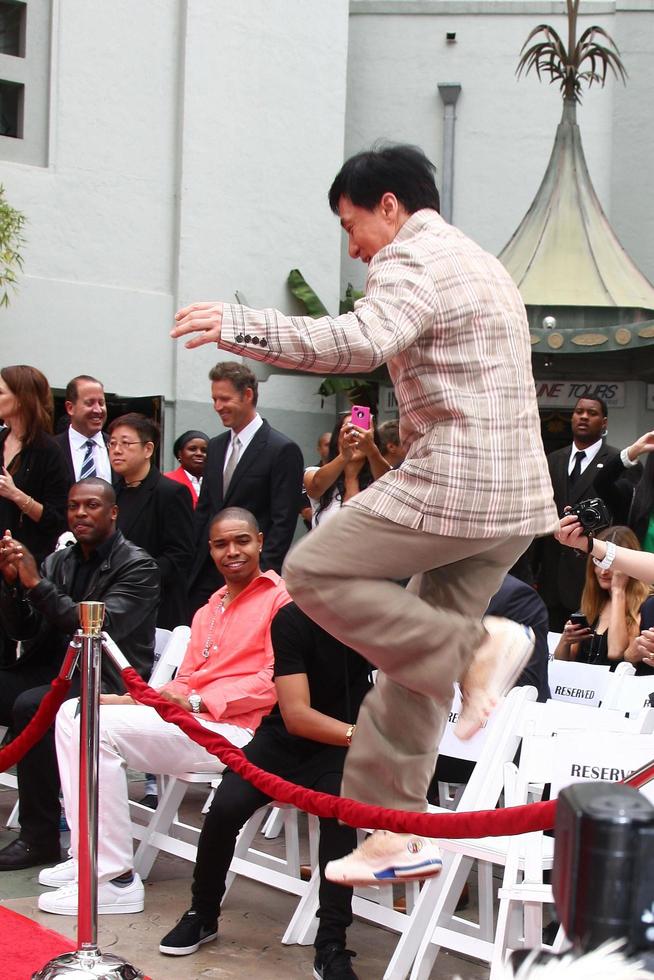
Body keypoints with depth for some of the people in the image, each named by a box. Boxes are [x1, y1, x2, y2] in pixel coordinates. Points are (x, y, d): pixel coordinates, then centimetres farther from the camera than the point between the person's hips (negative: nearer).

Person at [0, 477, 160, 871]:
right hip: (56, 669, 6)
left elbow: (100, 625, -18)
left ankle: (39, 838, -20)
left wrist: (37, 584, -19)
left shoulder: (138, 566, -3)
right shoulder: (58, 562, 15)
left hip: (107, 680, -6)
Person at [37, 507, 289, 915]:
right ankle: (90, 856, -2)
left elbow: (276, 682, -12)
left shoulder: (281, 597, -2)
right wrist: (132, 699, 1)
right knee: (75, 712, 0)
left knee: (100, 726, -21)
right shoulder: (207, 612, 26)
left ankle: (115, 878, -17)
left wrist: (197, 701, -17)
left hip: (235, 729, -9)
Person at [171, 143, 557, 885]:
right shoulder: (479, 262, 25)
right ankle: (397, 834, 14)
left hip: (453, 484, -10)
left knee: (312, 572, -5)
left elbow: (365, 340, -28)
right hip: (518, 497, 10)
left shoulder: (412, 259, -8)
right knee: (415, 657, 11)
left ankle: (476, 648, -10)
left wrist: (239, 327, -26)